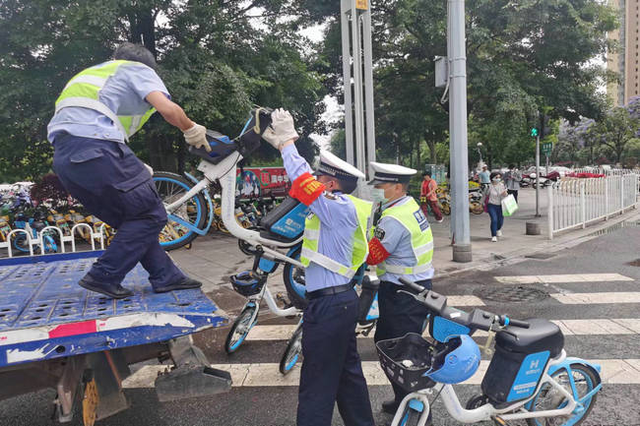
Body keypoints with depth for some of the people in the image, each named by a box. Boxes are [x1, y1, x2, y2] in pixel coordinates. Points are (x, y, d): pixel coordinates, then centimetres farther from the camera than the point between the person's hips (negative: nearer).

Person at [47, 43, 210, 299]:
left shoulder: (93, 74, 37)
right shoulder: (139, 70, 14)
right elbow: (168, 109, -6)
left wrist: (135, 170, 34)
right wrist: (192, 130, 14)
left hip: (62, 157, 9)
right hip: (95, 145, -8)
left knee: (131, 221, 16)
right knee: (151, 216, 3)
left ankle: (166, 277, 17)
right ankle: (104, 276, 1)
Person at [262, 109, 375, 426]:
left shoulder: (339, 207, -17)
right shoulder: (341, 209, 10)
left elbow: (302, 179, -20)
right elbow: (302, 188, 13)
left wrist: (287, 141, -6)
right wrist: (282, 143, 12)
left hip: (328, 304, -10)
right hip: (342, 300, 10)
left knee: (317, 384, 1)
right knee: (348, 372, 21)